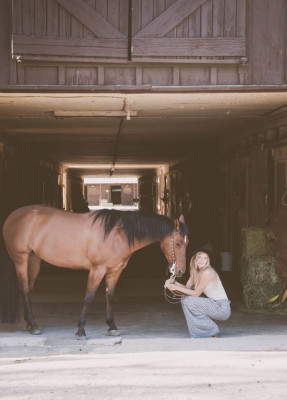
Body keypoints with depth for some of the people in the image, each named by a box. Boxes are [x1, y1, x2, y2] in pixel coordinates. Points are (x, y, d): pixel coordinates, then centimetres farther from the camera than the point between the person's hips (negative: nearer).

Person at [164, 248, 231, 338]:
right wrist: (174, 282, -9)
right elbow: (187, 288, 7)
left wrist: (176, 288, -17)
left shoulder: (207, 272, -18)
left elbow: (196, 293, -17)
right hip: (213, 304, 9)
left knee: (188, 301, -18)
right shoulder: (195, 272, 9)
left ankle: (212, 332, -6)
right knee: (185, 299, 6)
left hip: (222, 308, -9)